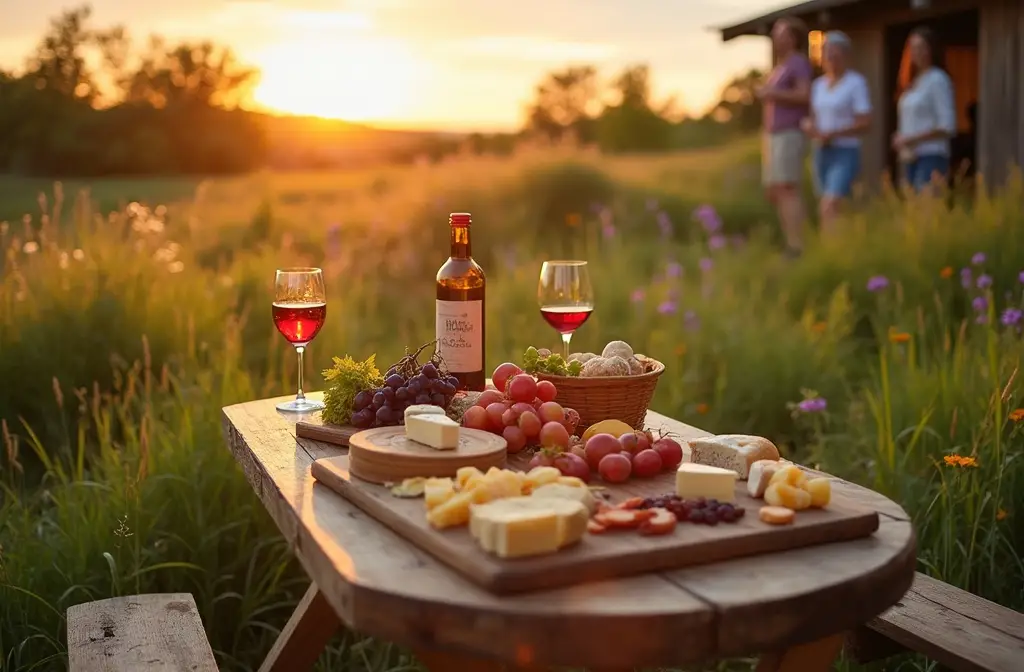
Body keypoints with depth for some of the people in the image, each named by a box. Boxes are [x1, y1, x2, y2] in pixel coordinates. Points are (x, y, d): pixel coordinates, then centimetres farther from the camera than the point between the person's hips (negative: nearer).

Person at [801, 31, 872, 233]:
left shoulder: (856, 82, -6)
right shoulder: (818, 84, 13)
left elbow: (865, 122, -11)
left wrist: (833, 134, -21)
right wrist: (809, 125, -3)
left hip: (845, 152, -7)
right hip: (821, 152, 7)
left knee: (830, 205, -21)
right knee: (825, 209, 9)